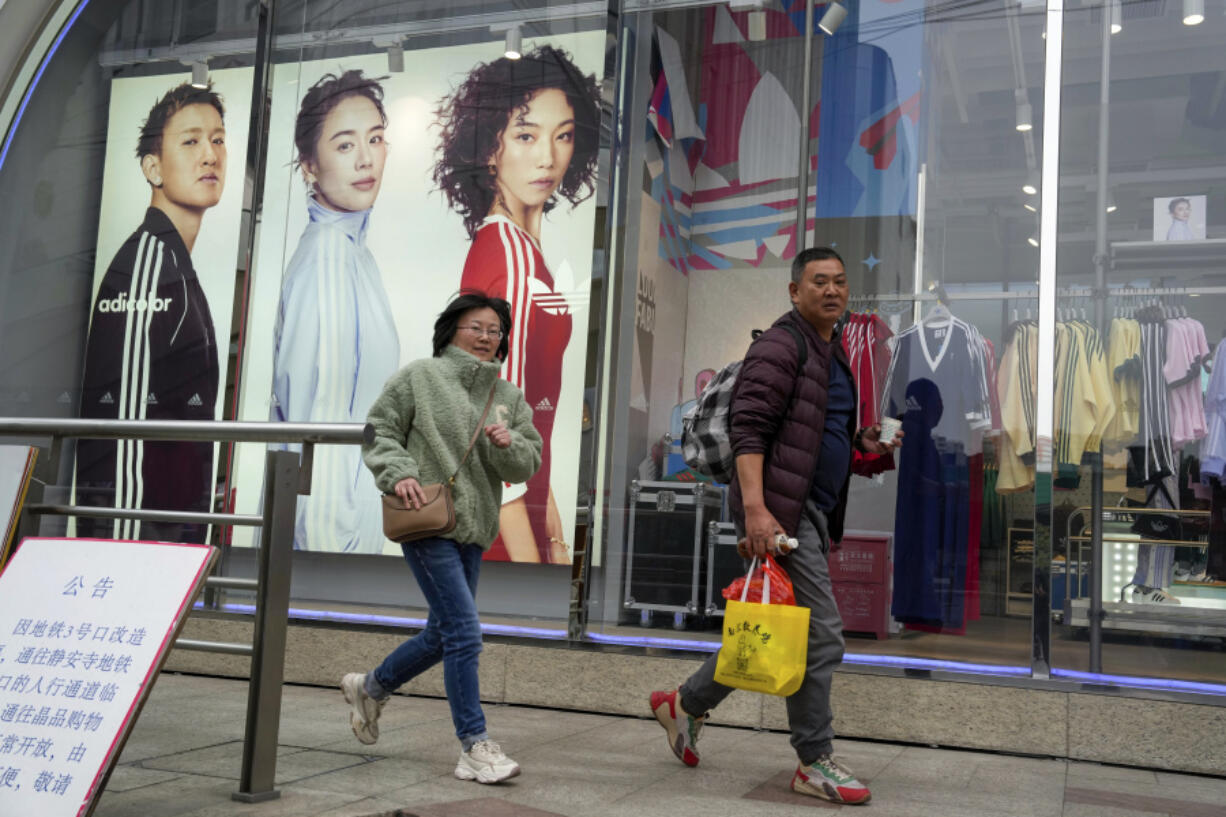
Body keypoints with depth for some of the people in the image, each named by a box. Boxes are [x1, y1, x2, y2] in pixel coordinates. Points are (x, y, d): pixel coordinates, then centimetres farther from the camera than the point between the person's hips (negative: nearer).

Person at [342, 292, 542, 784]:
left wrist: (509, 444, -13)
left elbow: (528, 464, 8)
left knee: (442, 635, 16)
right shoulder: (419, 377, 0)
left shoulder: (509, 397, 13)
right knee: (464, 633, -13)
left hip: (473, 530, 7)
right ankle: (475, 747, -5)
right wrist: (398, 472, -15)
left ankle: (370, 688, 40)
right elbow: (378, 432, 1)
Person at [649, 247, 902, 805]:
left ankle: (687, 704, 30)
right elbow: (749, 429, -20)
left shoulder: (833, 355, 21)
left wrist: (863, 445, 11)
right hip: (779, 510, -10)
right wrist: (755, 509, -30)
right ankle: (815, 763, 6)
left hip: (812, 512, 10)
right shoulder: (780, 346, -10)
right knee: (820, 636, -7)